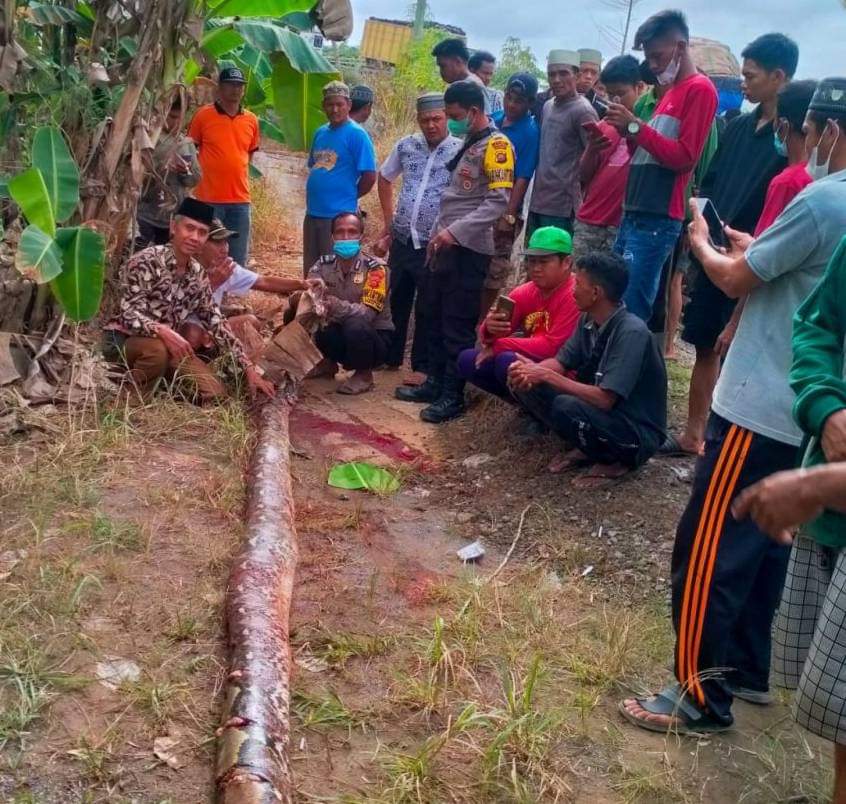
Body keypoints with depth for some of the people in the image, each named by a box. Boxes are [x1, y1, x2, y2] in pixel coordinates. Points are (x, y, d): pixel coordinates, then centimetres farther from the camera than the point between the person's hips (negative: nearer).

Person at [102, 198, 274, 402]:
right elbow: (128, 314, -26)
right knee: (157, 349, -40)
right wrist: (163, 331, -47)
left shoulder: (198, 274, 2)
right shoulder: (146, 261, -19)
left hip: (168, 345, 6)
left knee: (216, 394, -7)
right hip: (124, 339, -6)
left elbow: (215, 322, 4)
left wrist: (249, 368, -2)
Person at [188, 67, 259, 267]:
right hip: (209, 199, -3)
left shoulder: (251, 120, 7)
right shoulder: (203, 115, -3)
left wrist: (237, 175, 14)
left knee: (238, 259, 9)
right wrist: (197, 175, 2)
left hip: (240, 200, 3)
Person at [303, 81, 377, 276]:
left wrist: (348, 198, 0)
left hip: (339, 215, -7)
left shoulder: (356, 134, -9)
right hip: (312, 212, 7)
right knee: (311, 272, 13)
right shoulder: (320, 133, 12)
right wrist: (315, 197, 13)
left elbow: (370, 176, -12)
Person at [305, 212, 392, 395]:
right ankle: (328, 361, 11)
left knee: (355, 325, -37)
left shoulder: (375, 268, -18)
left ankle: (364, 374, -7)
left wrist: (336, 306, -48)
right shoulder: (324, 264, -4)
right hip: (340, 333, 4)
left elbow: (368, 313, -30)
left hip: (374, 337, -4)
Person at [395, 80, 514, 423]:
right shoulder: (468, 144, 17)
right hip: (447, 246, 9)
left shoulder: (496, 145, -11)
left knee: (458, 324, -4)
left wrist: (455, 231, -24)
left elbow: (498, 201, -20)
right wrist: (439, 232, 17)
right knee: (437, 317, 14)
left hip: (470, 248, -9)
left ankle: (453, 395, 3)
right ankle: (435, 382, 24)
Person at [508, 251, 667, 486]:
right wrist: (530, 371, -20)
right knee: (527, 386, -4)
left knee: (566, 408, -34)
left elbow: (605, 399, -31)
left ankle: (614, 461, -7)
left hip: (639, 432, -8)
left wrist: (546, 376, -27)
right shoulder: (588, 320, -2)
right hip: (602, 409, 8)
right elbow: (561, 362, 3)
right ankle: (587, 448, 5)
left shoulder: (631, 333, -27)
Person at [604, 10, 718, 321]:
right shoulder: (670, 92, 22)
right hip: (634, 213, 9)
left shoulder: (700, 89, -5)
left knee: (631, 311, -11)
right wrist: (629, 133, 6)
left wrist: (636, 126, -13)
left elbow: (684, 157, -13)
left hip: (657, 219, -9)